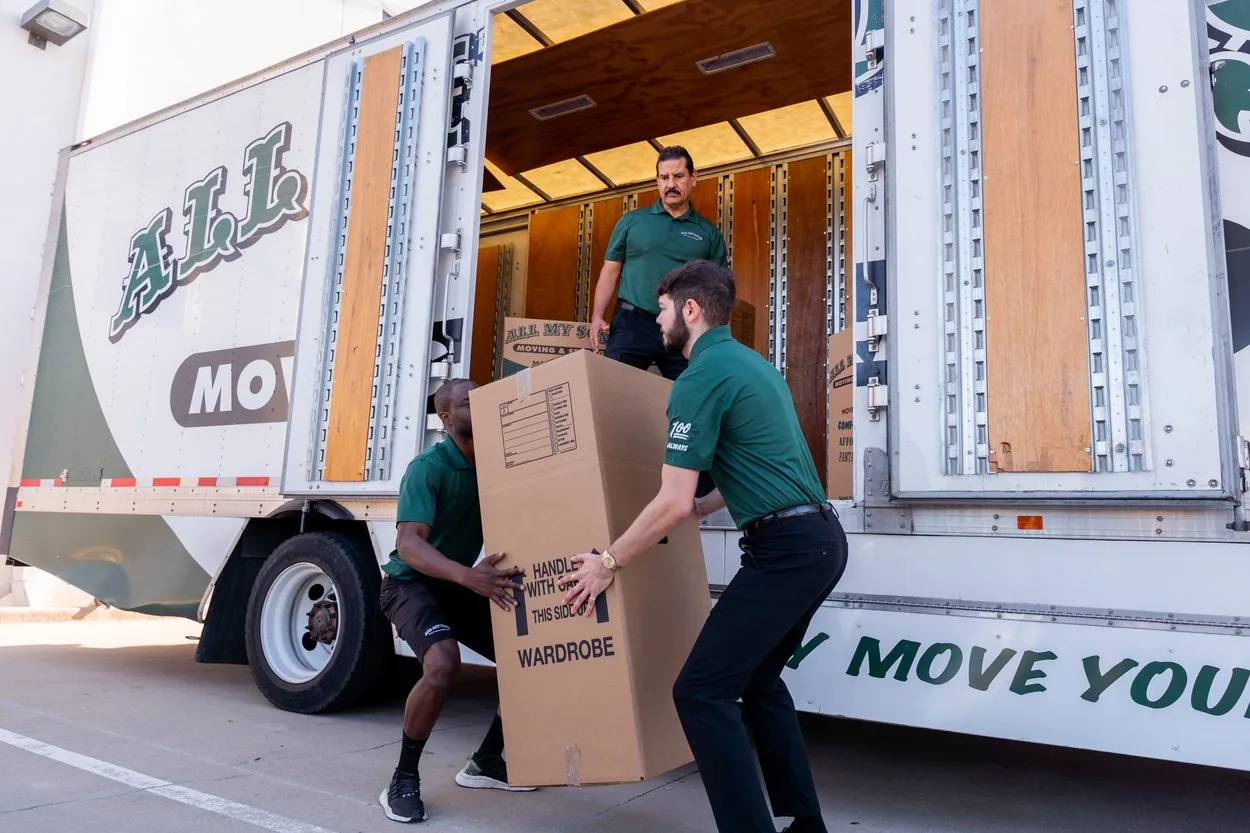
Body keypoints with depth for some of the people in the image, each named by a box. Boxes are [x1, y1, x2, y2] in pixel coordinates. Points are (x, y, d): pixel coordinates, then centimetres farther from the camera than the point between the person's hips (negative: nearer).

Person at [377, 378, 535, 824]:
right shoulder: (428, 468, -24)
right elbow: (408, 545, -35)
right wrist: (467, 575, -50)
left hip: (459, 584, 6)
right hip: (411, 583, -6)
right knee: (443, 664, -31)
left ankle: (486, 762, 19)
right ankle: (403, 781, -10)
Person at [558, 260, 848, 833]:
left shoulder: (701, 377, -13)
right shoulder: (751, 362, 17)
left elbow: (673, 503, -17)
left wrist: (608, 563, -6)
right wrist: (705, 506, 36)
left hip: (785, 549, -10)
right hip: (822, 539, 10)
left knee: (701, 691, -8)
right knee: (757, 679, 20)